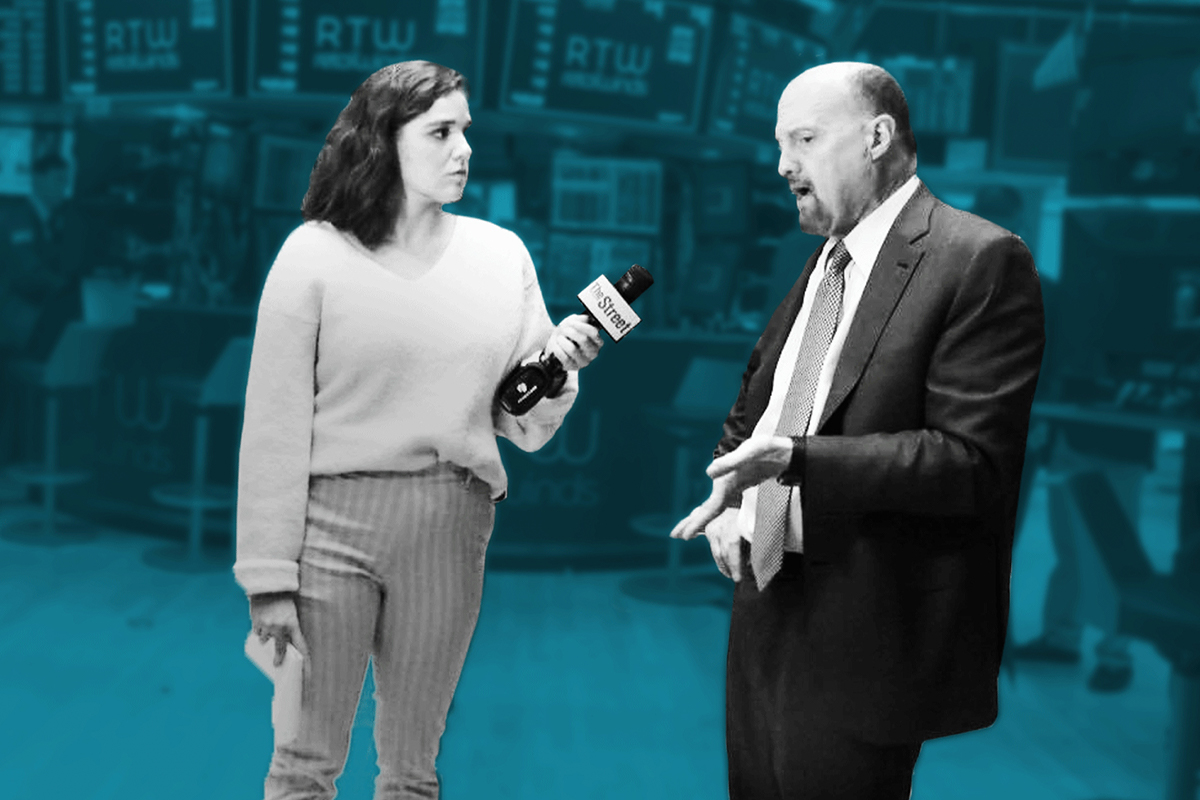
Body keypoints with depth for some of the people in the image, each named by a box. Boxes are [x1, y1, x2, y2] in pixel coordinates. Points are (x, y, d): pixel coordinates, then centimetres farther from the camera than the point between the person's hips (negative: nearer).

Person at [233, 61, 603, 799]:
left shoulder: (501, 254, 5)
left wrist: (557, 366, -14)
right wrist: (269, 577, -8)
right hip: (335, 518, -2)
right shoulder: (317, 253, -4)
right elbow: (277, 423, -5)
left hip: (451, 528, 3)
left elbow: (524, 427, 7)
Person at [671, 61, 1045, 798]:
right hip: (769, 611, 8)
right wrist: (728, 503, 4)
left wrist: (796, 460, -27)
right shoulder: (823, 261, 13)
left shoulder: (981, 260, -12)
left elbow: (973, 460, -20)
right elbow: (753, 410, 23)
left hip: (862, 639, -7)